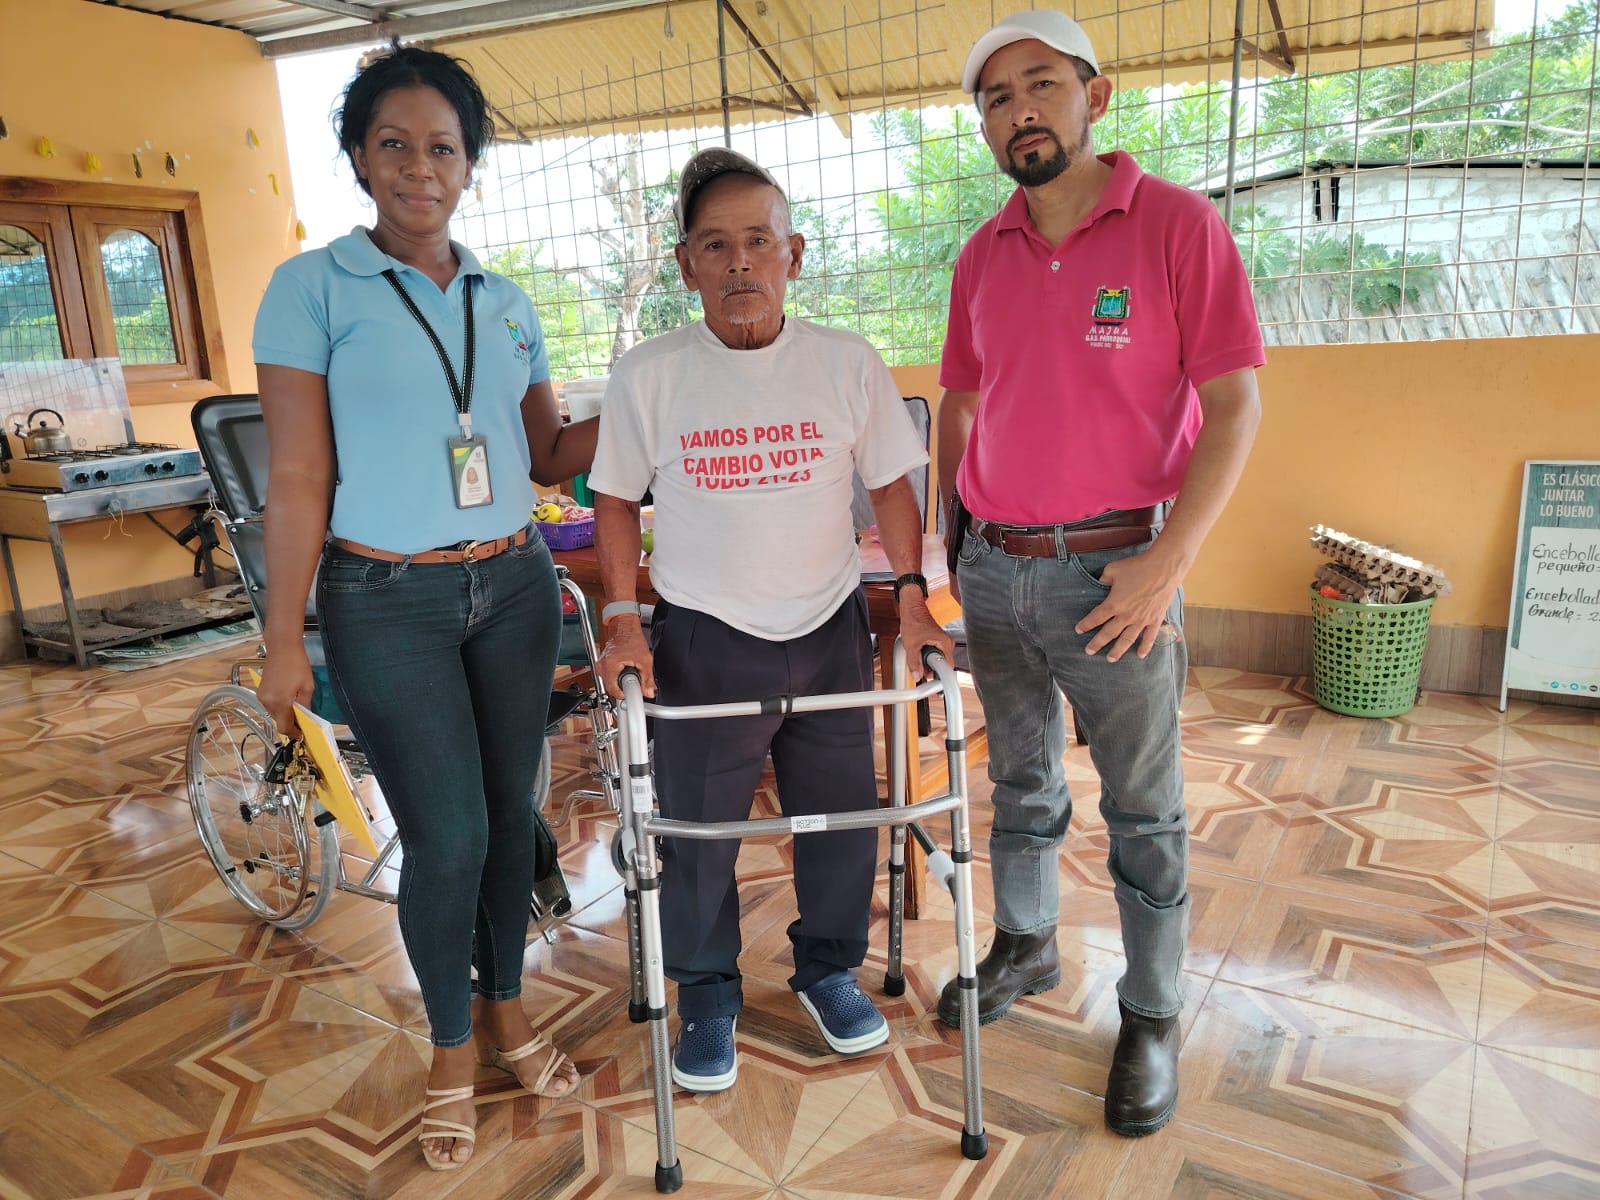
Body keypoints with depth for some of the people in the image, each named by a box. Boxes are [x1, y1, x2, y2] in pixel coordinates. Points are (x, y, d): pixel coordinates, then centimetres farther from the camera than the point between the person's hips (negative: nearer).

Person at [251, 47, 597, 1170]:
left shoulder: (505, 300, 9)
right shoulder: (313, 288, -4)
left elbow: (551, 452, 10)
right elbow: (298, 479, -7)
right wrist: (285, 641, -7)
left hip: (514, 585, 4)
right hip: (387, 603, -4)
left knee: (511, 811, 12)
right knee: (449, 836, -1)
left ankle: (506, 1008, 35)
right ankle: (452, 1050, 26)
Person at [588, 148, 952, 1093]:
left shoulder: (848, 363, -4)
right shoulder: (648, 375, -6)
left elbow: (891, 483, 4)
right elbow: (617, 500, 2)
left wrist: (913, 597, -3)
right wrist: (623, 617, -5)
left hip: (829, 631, 2)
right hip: (702, 637, -1)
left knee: (841, 815, 14)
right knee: (697, 829, 9)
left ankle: (829, 967, 40)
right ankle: (708, 997, 33)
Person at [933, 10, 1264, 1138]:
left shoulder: (1178, 223, -7)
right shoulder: (982, 256, 8)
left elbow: (1236, 405, -10)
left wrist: (1169, 561, -17)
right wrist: (951, 536, 11)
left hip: (1114, 571, -4)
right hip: (993, 569, 5)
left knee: (1143, 810, 7)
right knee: (1021, 777, 19)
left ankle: (1152, 1017, 25)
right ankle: (1026, 944, 39)